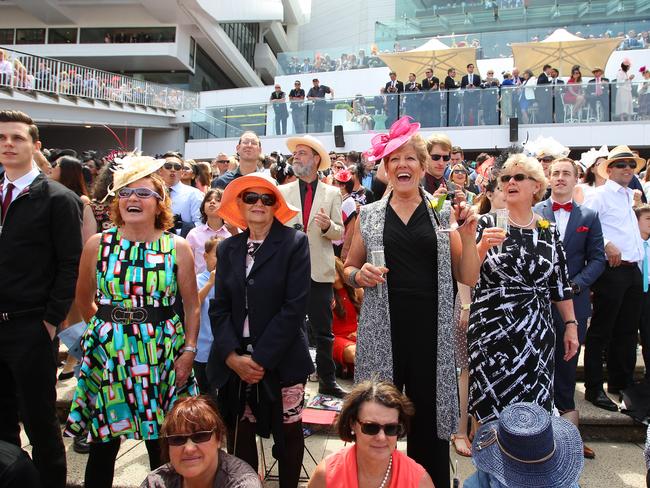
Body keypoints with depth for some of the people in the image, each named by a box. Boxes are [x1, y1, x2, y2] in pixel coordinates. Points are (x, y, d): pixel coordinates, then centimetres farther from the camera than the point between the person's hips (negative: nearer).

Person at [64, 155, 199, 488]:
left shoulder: (177, 247, -3)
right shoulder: (97, 244, 0)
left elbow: (192, 306, 0)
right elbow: (83, 299, 13)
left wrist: (189, 351, -5)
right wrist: (107, 327, 11)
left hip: (162, 355, -1)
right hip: (107, 353, 1)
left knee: (162, 446, 10)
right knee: (103, 444, 11)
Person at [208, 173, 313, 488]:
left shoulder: (295, 243, -5)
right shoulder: (228, 248, 8)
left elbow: (295, 306, -12)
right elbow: (220, 308, 4)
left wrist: (260, 358, -13)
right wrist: (232, 356, -10)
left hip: (282, 362, -3)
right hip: (235, 363, 3)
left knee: (287, 433, 12)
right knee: (239, 437, 9)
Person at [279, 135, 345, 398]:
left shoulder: (332, 193, 6)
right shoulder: (283, 191, 8)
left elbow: (340, 233, 3)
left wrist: (328, 226, -17)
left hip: (320, 270, 0)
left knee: (323, 331, 6)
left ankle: (327, 381, 19)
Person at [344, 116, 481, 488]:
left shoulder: (443, 214, 6)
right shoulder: (369, 215, 6)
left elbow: (469, 278, 6)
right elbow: (349, 268, 16)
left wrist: (468, 234, -8)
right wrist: (359, 274, -6)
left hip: (431, 328, 0)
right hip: (382, 328, 0)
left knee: (430, 413, 7)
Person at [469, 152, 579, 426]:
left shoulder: (548, 231, 6)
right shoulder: (487, 224, -1)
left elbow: (561, 284, 11)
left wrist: (571, 326, 10)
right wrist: (483, 246, -24)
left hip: (536, 332, 3)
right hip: (491, 331, -2)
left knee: (534, 409, 9)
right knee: (491, 412, 4)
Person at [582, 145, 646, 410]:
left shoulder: (632, 197, 19)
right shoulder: (600, 195, -5)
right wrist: (607, 244, -23)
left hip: (633, 270, 8)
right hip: (611, 269, -8)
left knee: (627, 331, 15)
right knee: (601, 331, -2)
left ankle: (622, 383, 28)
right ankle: (594, 388, 6)